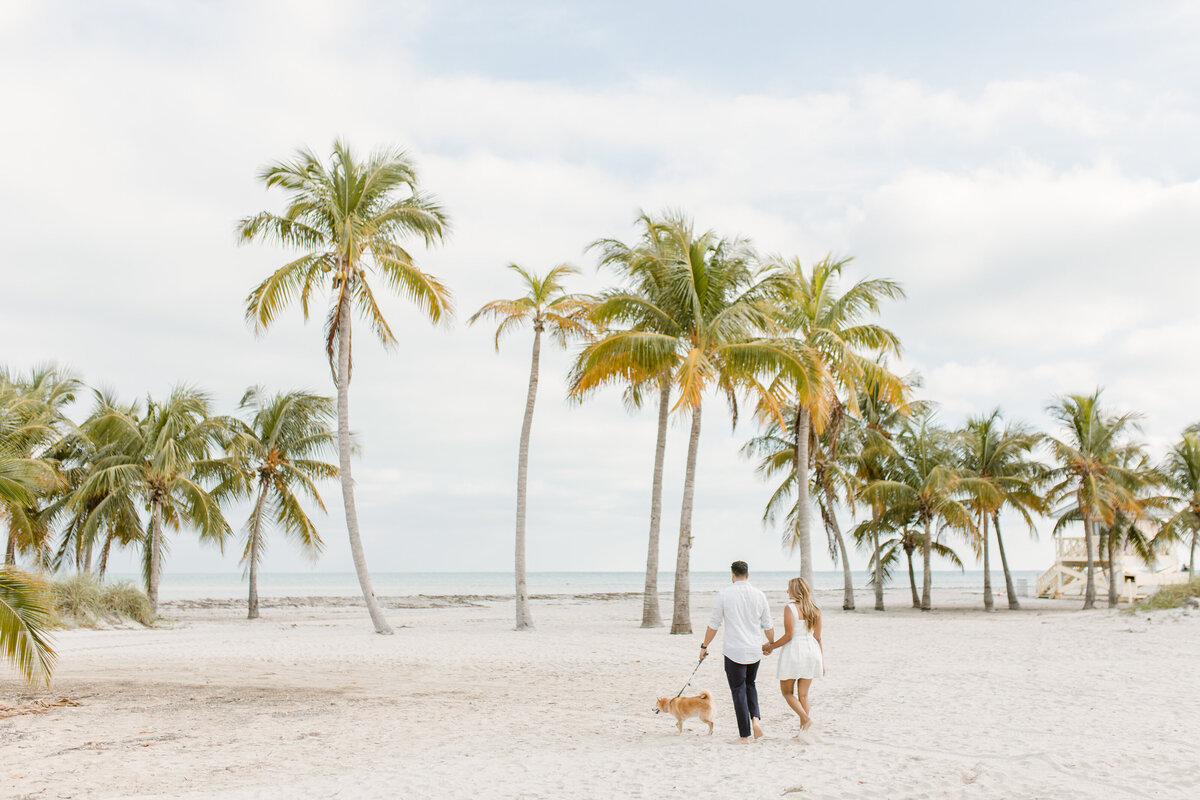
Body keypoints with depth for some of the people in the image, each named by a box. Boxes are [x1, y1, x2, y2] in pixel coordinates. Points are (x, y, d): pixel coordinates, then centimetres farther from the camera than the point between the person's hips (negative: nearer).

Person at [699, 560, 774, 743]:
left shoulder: (724, 594, -6)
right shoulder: (759, 595, 2)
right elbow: (768, 626, 9)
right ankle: (755, 718, 2)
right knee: (750, 685, 24)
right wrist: (771, 644, 28)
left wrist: (704, 646, 8)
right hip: (755, 650, 3)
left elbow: (713, 624, -4)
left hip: (734, 651, -3)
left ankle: (744, 735, 6)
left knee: (739, 690, 5)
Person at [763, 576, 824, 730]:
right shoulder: (815, 610, 7)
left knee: (787, 691, 9)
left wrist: (771, 646, -3)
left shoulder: (790, 608, -11)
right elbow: (817, 638, 9)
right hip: (811, 651, 6)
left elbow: (789, 635, -16)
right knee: (803, 694, 11)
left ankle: (806, 718, -10)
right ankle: (804, 730, 8)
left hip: (794, 650, -6)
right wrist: (822, 661, 16)